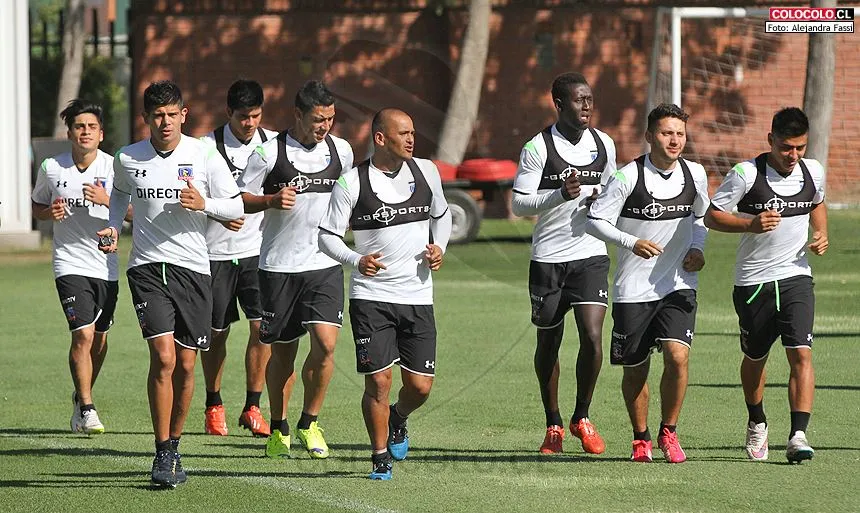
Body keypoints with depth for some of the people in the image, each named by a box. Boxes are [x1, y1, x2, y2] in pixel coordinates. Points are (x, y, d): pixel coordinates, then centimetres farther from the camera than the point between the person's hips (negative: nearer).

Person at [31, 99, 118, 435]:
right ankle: (86, 409, -8)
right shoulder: (51, 168, -1)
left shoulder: (114, 168, -4)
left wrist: (106, 199, -23)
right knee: (83, 334, -15)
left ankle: (82, 396, 35)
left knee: (99, 338, 11)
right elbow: (37, 207, 14)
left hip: (107, 265, 2)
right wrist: (50, 212, -9)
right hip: (71, 264, -2)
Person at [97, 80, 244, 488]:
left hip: (193, 269, 1)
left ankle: (174, 444, 23)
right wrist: (112, 228, 9)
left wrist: (203, 204, -16)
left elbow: (236, 207, 2)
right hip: (147, 267, -1)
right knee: (163, 356, -16)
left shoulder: (204, 156, -3)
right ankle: (162, 455, -10)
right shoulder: (127, 159, 2)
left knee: (186, 366, 4)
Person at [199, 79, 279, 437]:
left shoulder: (273, 144, 2)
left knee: (263, 327, -9)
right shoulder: (208, 146, -8)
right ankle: (213, 406, 22)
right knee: (216, 331, 5)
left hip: (257, 250, 2)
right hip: (216, 251, -2)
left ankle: (252, 408, 1)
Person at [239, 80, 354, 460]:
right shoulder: (269, 153, -6)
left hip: (326, 264, 2)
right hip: (279, 266, -2)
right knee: (282, 351, 6)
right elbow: (241, 198, -1)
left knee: (326, 343, -14)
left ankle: (309, 424, 4)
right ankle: (279, 429, 24)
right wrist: (273, 200, -18)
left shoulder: (341, 150, 6)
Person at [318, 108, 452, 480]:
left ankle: (398, 418, 37)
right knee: (378, 381, -9)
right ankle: (380, 457, 10)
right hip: (371, 296, -3)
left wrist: (439, 247, 3)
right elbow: (327, 235, -4)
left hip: (417, 296, 3)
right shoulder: (352, 183, -6)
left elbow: (441, 215, 22)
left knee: (420, 386, 2)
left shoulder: (426, 171, 5)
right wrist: (356, 260, -22)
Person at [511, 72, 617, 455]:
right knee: (548, 342, 7)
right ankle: (553, 425, 23)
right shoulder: (538, 147, -6)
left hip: (590, 254, 2)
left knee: (592, 337, -13)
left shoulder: (604, 144, 7)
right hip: (548, 257, -2)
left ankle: (581, 418, 6)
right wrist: (561, 194, -21)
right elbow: (520, 204, -7)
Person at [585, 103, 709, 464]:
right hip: (633, 287, -2)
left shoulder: (695, 174, 2)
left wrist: (697, 249, 3)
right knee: (635, 368, 7)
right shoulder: (629, 177, -11)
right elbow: (595, 221, -9)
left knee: (677, 356, -17)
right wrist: (632, 243, -22)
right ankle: (641, 438, 28)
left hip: (678, 284, 2)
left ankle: (668, 433, 3)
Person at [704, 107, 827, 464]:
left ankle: (798, 436, -22)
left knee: (801, 354, -17)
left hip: (796, 276, 1)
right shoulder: (746, 174, -12)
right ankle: (757, 424, 41)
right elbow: (712, 216, -7)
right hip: (753, 282, -1)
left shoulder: (813, 172, 2)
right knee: (754, 357, 15)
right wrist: (751, 224, -23)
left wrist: (821, 234, 5)